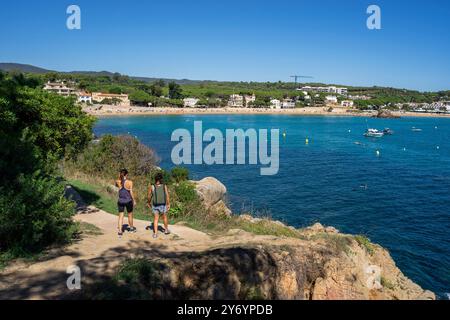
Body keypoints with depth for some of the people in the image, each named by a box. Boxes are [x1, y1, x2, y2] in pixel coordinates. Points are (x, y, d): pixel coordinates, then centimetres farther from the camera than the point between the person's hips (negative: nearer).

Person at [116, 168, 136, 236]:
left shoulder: (118, 182, -6)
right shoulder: (129, 182, -13)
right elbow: (131, 192, -11)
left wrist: (119, 177, 8)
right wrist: (134, 200, 1)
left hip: (121, 201, 2)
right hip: (128, 201, -2)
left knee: (121, 216, 7)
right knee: (130, 215, 17)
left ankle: (120, 231, 2)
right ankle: (131, 228, 34)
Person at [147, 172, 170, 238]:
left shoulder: (152, 187, -9)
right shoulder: (164, 186, -11)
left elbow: (149, 196, 0)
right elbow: (167, 196, -12)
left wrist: (149, 203, 16)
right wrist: (168, 204, -3)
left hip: (155, 205, 0)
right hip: (163, 205, 0)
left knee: (156, 219, 9)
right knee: (164, 217, 20)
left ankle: (155, 233, 1)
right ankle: (166, 230, 36)